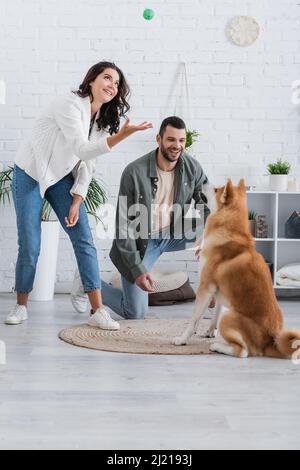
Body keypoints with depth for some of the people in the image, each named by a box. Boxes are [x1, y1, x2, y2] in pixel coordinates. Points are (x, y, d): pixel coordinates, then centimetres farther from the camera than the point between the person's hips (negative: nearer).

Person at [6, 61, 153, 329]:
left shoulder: (102, 118, 1)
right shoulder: (70, 106, -21)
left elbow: (87, 164, 2)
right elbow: (82, 150, -32)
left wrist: (76, 202, -6)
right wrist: (122, 135, -42)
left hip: (60, 178, 6)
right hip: (30, 175, -6)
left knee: (84, 240, -7)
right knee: (30, 246, -7)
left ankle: (98, 311, -6)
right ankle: (21, 306, 15)